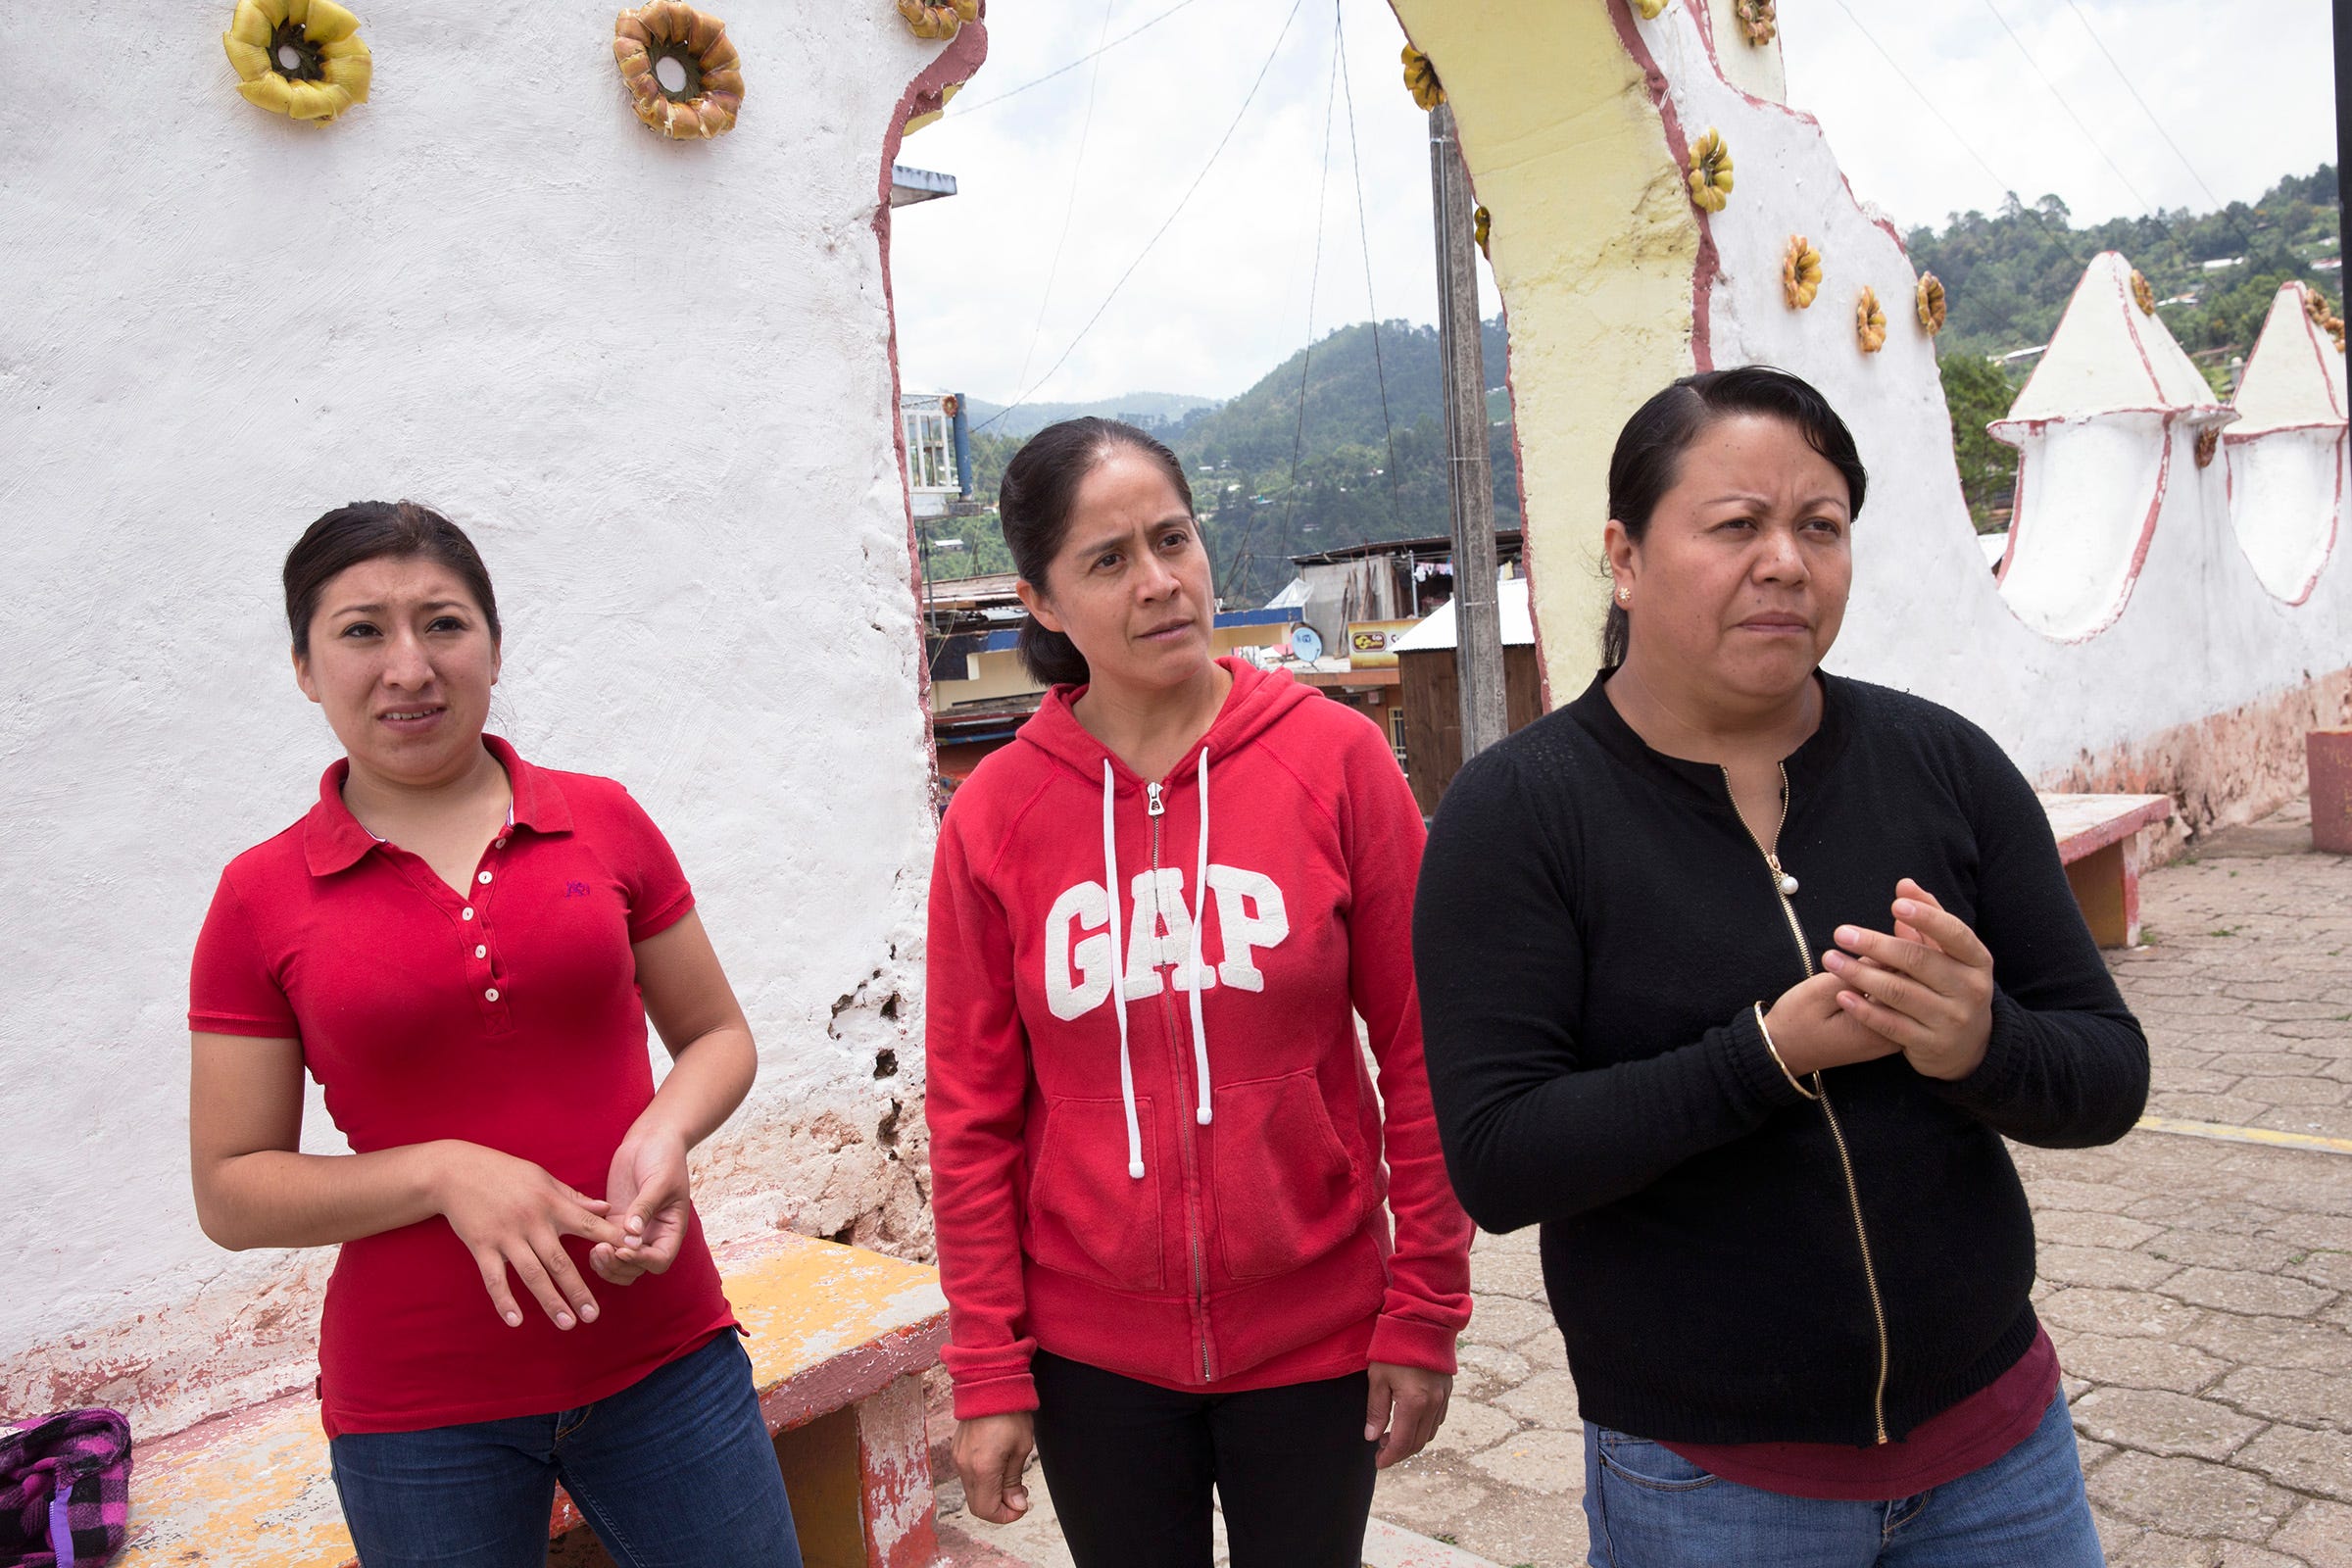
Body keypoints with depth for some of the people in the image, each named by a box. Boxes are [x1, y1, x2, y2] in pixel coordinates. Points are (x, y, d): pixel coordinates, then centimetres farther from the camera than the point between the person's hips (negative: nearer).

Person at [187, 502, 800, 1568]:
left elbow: (716, 1034, 8)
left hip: (663, 1357, 1)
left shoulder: (603, 821, -1)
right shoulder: (261, 898, -3)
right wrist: (445, 1172, -16)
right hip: (418, 1409, -1)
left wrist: (664, 1132, -13)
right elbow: (230, 1192, -1)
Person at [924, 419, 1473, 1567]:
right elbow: (971, 1116, -1)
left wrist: (1425, 1317, -3)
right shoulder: (994, 814, -6)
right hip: (1091, 1352, 1)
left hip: (1315, 1333, 0)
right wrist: (988, 1376, -1)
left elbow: (1421, 1056, -5)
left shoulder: (1335, 758, -8)